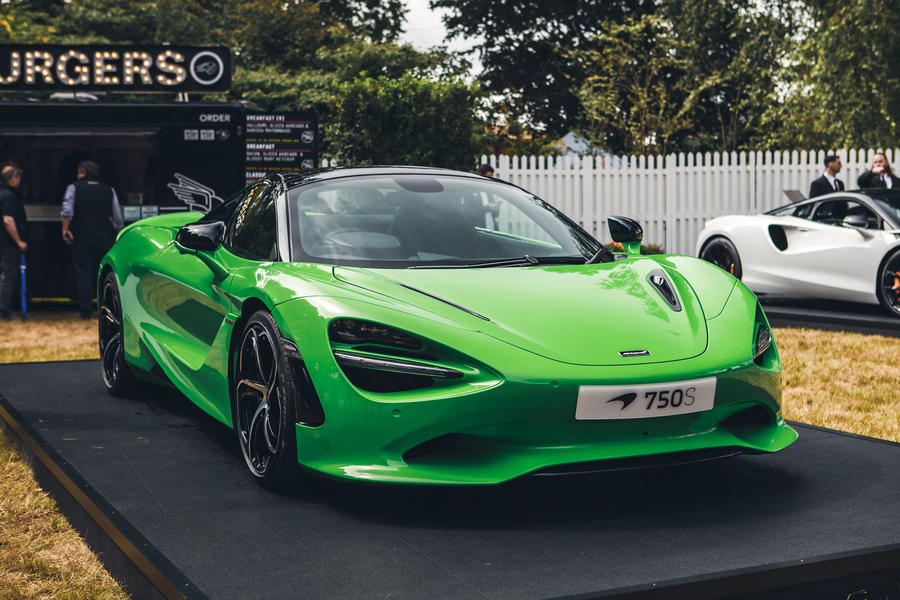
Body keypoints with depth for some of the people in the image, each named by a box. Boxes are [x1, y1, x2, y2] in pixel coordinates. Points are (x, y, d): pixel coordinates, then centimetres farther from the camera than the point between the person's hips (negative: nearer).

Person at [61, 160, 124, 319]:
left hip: (81, 238, -2)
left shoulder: (74, 188, 0)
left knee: (83, 274, 3)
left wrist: (65, 229, -7)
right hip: (104, 239, 2)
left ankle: (85, 311, 3)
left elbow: (67, 210, -15)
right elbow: (118, 218, 6)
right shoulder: (109, 191, 7)